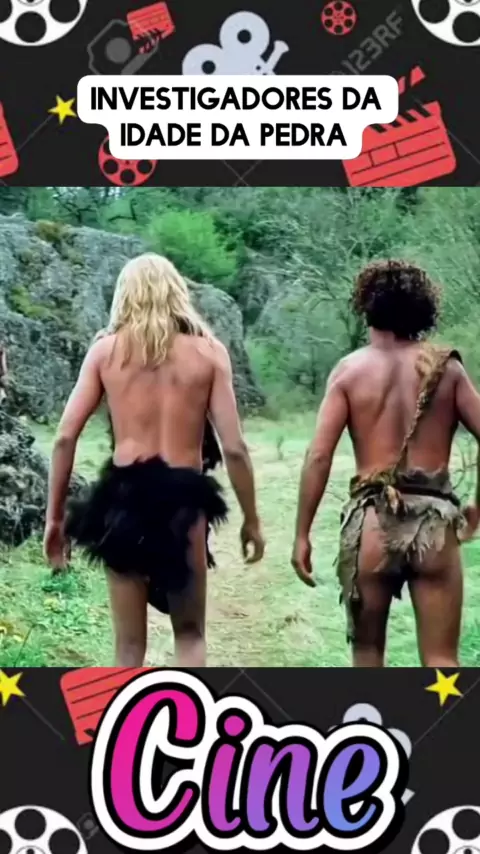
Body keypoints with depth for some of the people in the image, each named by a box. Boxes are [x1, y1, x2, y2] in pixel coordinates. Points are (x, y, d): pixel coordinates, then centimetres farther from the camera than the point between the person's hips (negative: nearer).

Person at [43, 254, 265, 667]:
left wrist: (56, 516, 7)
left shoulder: (105, 349, 3)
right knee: (190, 635, 17)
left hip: (122, 498, 1)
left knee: (130, 645, 12)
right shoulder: (208, 351, 0)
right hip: (182, 501, -1)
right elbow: (234, 448, -4)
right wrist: (251, 519, 7)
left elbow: (65, 437, -1)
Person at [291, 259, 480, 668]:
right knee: (442, 663, 5)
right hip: (435, 519, 1)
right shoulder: (447, 367, 5)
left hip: (372, 521, 0)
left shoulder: (350, 369, 1)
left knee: (368, 650, 17)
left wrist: (302, 534, -1)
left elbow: (319, 456, -6)